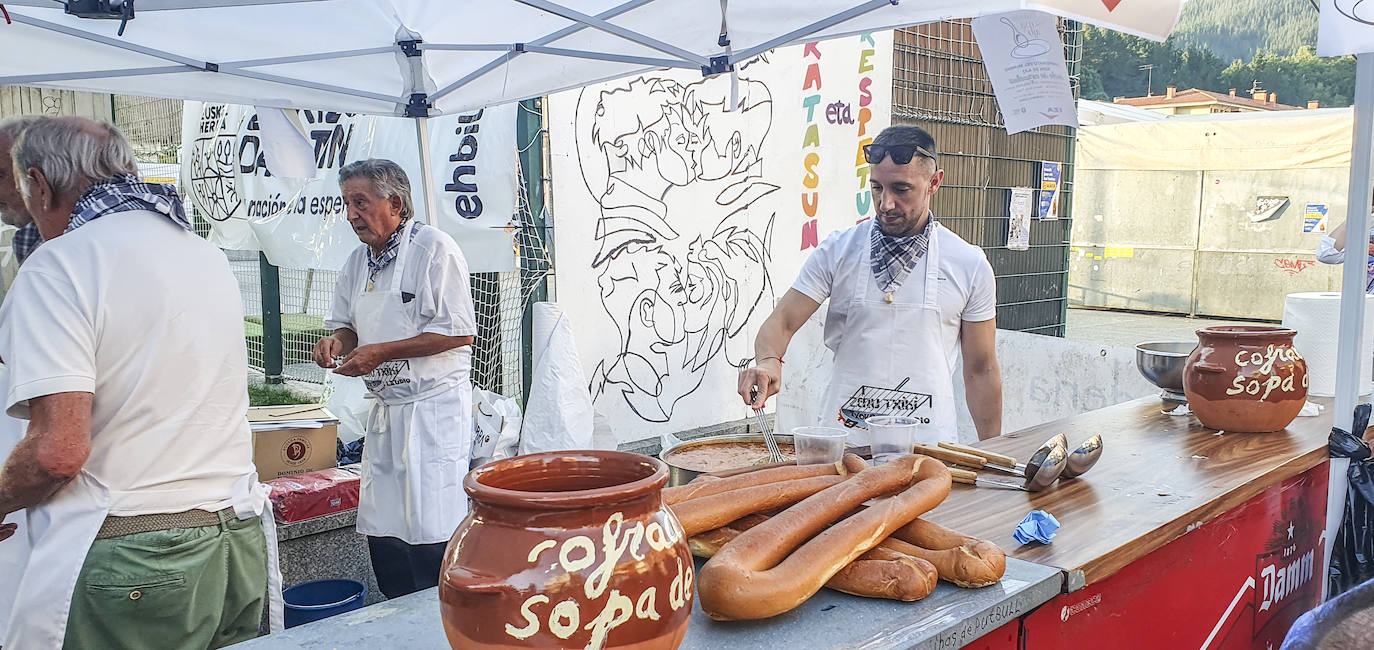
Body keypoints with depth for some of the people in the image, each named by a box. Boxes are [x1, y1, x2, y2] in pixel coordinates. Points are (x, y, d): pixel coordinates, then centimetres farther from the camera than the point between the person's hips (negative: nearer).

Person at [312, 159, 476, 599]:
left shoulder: (434, 248, -10)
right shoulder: (358, 262, 14)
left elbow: (460, 332, -16)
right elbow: (345, 324, 24)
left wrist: (382, 352, -16)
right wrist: (336, 341, -1)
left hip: (433, 409, -8)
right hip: (385, 409, 8)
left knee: (432, 533, -8)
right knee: (381, 530, 12)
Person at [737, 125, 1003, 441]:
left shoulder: (970, 264, 3)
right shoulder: (837, 250, 2)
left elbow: (981, 371, 7)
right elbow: (782, 321, -2)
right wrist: (768, 361, -24)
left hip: (928, 440, 0)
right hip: (844, 432, 0)